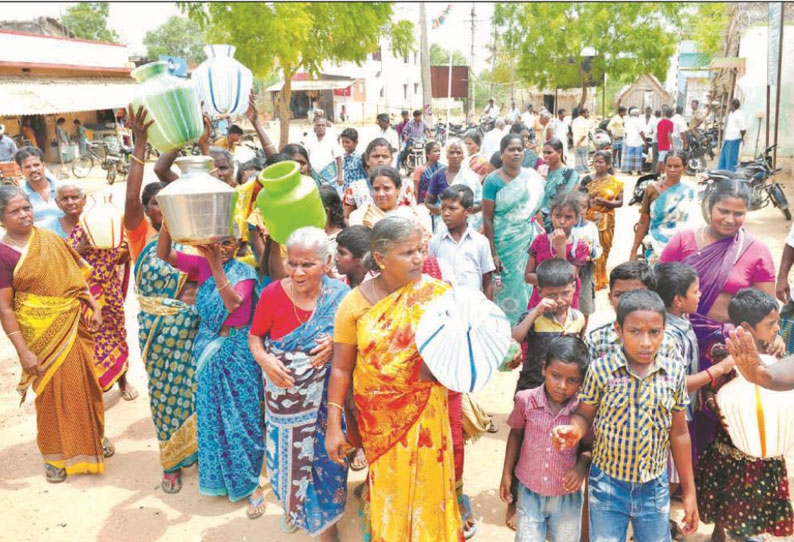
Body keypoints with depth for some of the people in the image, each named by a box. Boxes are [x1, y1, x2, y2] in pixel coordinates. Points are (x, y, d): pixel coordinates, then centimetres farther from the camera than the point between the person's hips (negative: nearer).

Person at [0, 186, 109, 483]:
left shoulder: (49, 238, 1)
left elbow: (76, 275, 9)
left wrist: (94, 306, -2)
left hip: (73, 325, 4)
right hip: (41, 335, -4)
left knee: (84, 382, 14)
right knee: (52, 390, 8)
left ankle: (92, 436, 37)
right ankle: (55, 454, 29)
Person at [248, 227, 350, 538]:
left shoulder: (340, 296, -12)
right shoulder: (273, 294, -15)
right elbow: (254, 336, -1)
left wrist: (336, 344, -20)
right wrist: (263, 359, -20)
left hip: (326, 396, 0)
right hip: (285, 393, 0)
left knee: (326, 454, 13)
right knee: (290, 454, 16)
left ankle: (326, 519, 39)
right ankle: (293, 505, 49)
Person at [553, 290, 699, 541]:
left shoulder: (674, 373, -7)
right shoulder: (600, 369, -15)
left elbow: (678, 433, 2)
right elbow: (585, 416, -3)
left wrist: (689, 491, 7)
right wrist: (573, 430, -27)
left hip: (655, 487, 2)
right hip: (607, 485, -2)